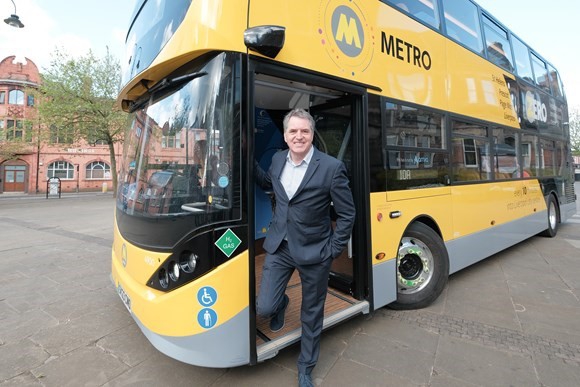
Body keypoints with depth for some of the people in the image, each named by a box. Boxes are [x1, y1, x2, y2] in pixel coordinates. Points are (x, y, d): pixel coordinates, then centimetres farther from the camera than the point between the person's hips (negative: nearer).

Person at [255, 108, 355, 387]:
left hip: (313, 251, -3)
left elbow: (347, 214, -8)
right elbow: (266, 184, 21)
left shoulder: (331, 167, -15)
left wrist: (333, 251, -7)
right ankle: (281, 305, 43)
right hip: (279, 247, 4)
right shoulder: (278, 159, 0)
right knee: (264, 308, 4)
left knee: (311, 315, 14)